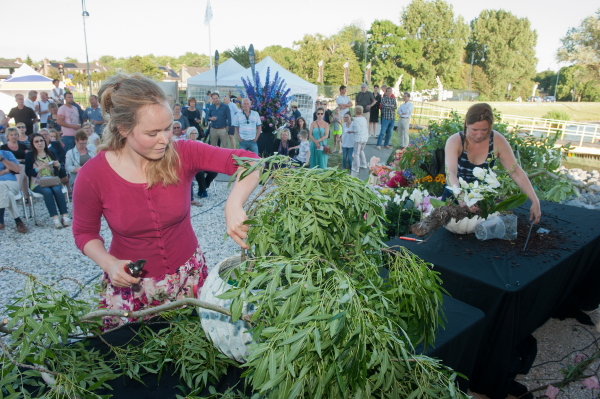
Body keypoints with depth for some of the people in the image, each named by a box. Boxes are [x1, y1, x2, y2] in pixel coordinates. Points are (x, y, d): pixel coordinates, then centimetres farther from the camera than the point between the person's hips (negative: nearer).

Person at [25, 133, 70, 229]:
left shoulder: (51, 154, 14)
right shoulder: (29, 155, 7)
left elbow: (58, 173, 13)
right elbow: (28, 172, -4)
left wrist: (58, 166, -8)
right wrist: (40, 168, -17)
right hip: (37, 183, -2)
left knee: (57, 190, -32)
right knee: (47, 191, -33)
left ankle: (65, 216, -34)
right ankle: (55, 218, -37)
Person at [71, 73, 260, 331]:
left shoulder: (183, 154, -17)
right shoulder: (92, 175, -16)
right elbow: (84, 232, -1)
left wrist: (234, 204, -41)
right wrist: (108, 263, -19)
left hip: (188, 275, 1)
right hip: (130, 284, -1)